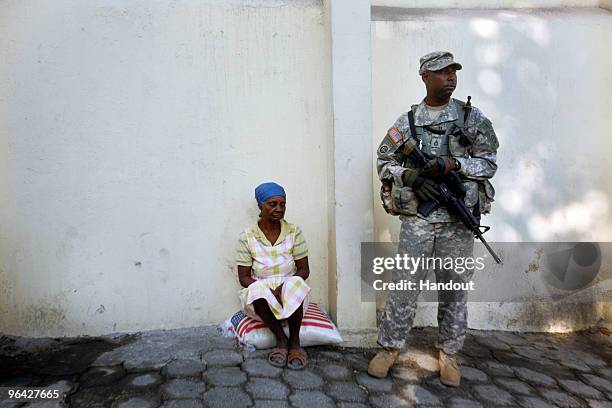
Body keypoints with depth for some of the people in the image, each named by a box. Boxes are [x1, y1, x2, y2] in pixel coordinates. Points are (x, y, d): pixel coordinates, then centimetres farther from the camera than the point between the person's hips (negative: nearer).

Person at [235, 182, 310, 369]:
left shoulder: (294, 232, -3)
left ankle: (294, 341, -13)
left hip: (292, 296, 0)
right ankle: (281, 339, -12)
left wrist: (283, 287, -22)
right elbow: (244, 277, -5)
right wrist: (269, 291, -23)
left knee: (294, 285, -33)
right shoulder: (247, 236, -4)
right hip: (263, 298, 0)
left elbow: (304, 270, -3)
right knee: (257, 290, -34)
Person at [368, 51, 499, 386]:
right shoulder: (406, 122, 6)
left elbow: (489, 163, 4)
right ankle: (389, 346, 19)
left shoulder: (472, 118, 6)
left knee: (454, 288, 9)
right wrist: (410, 175, -11)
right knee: (404, 284, 2)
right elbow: (384, 163, 8)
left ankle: (448, 353, 27)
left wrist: (454, 164, -14)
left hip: (458, 219, 1)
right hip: (417, 218, 0)